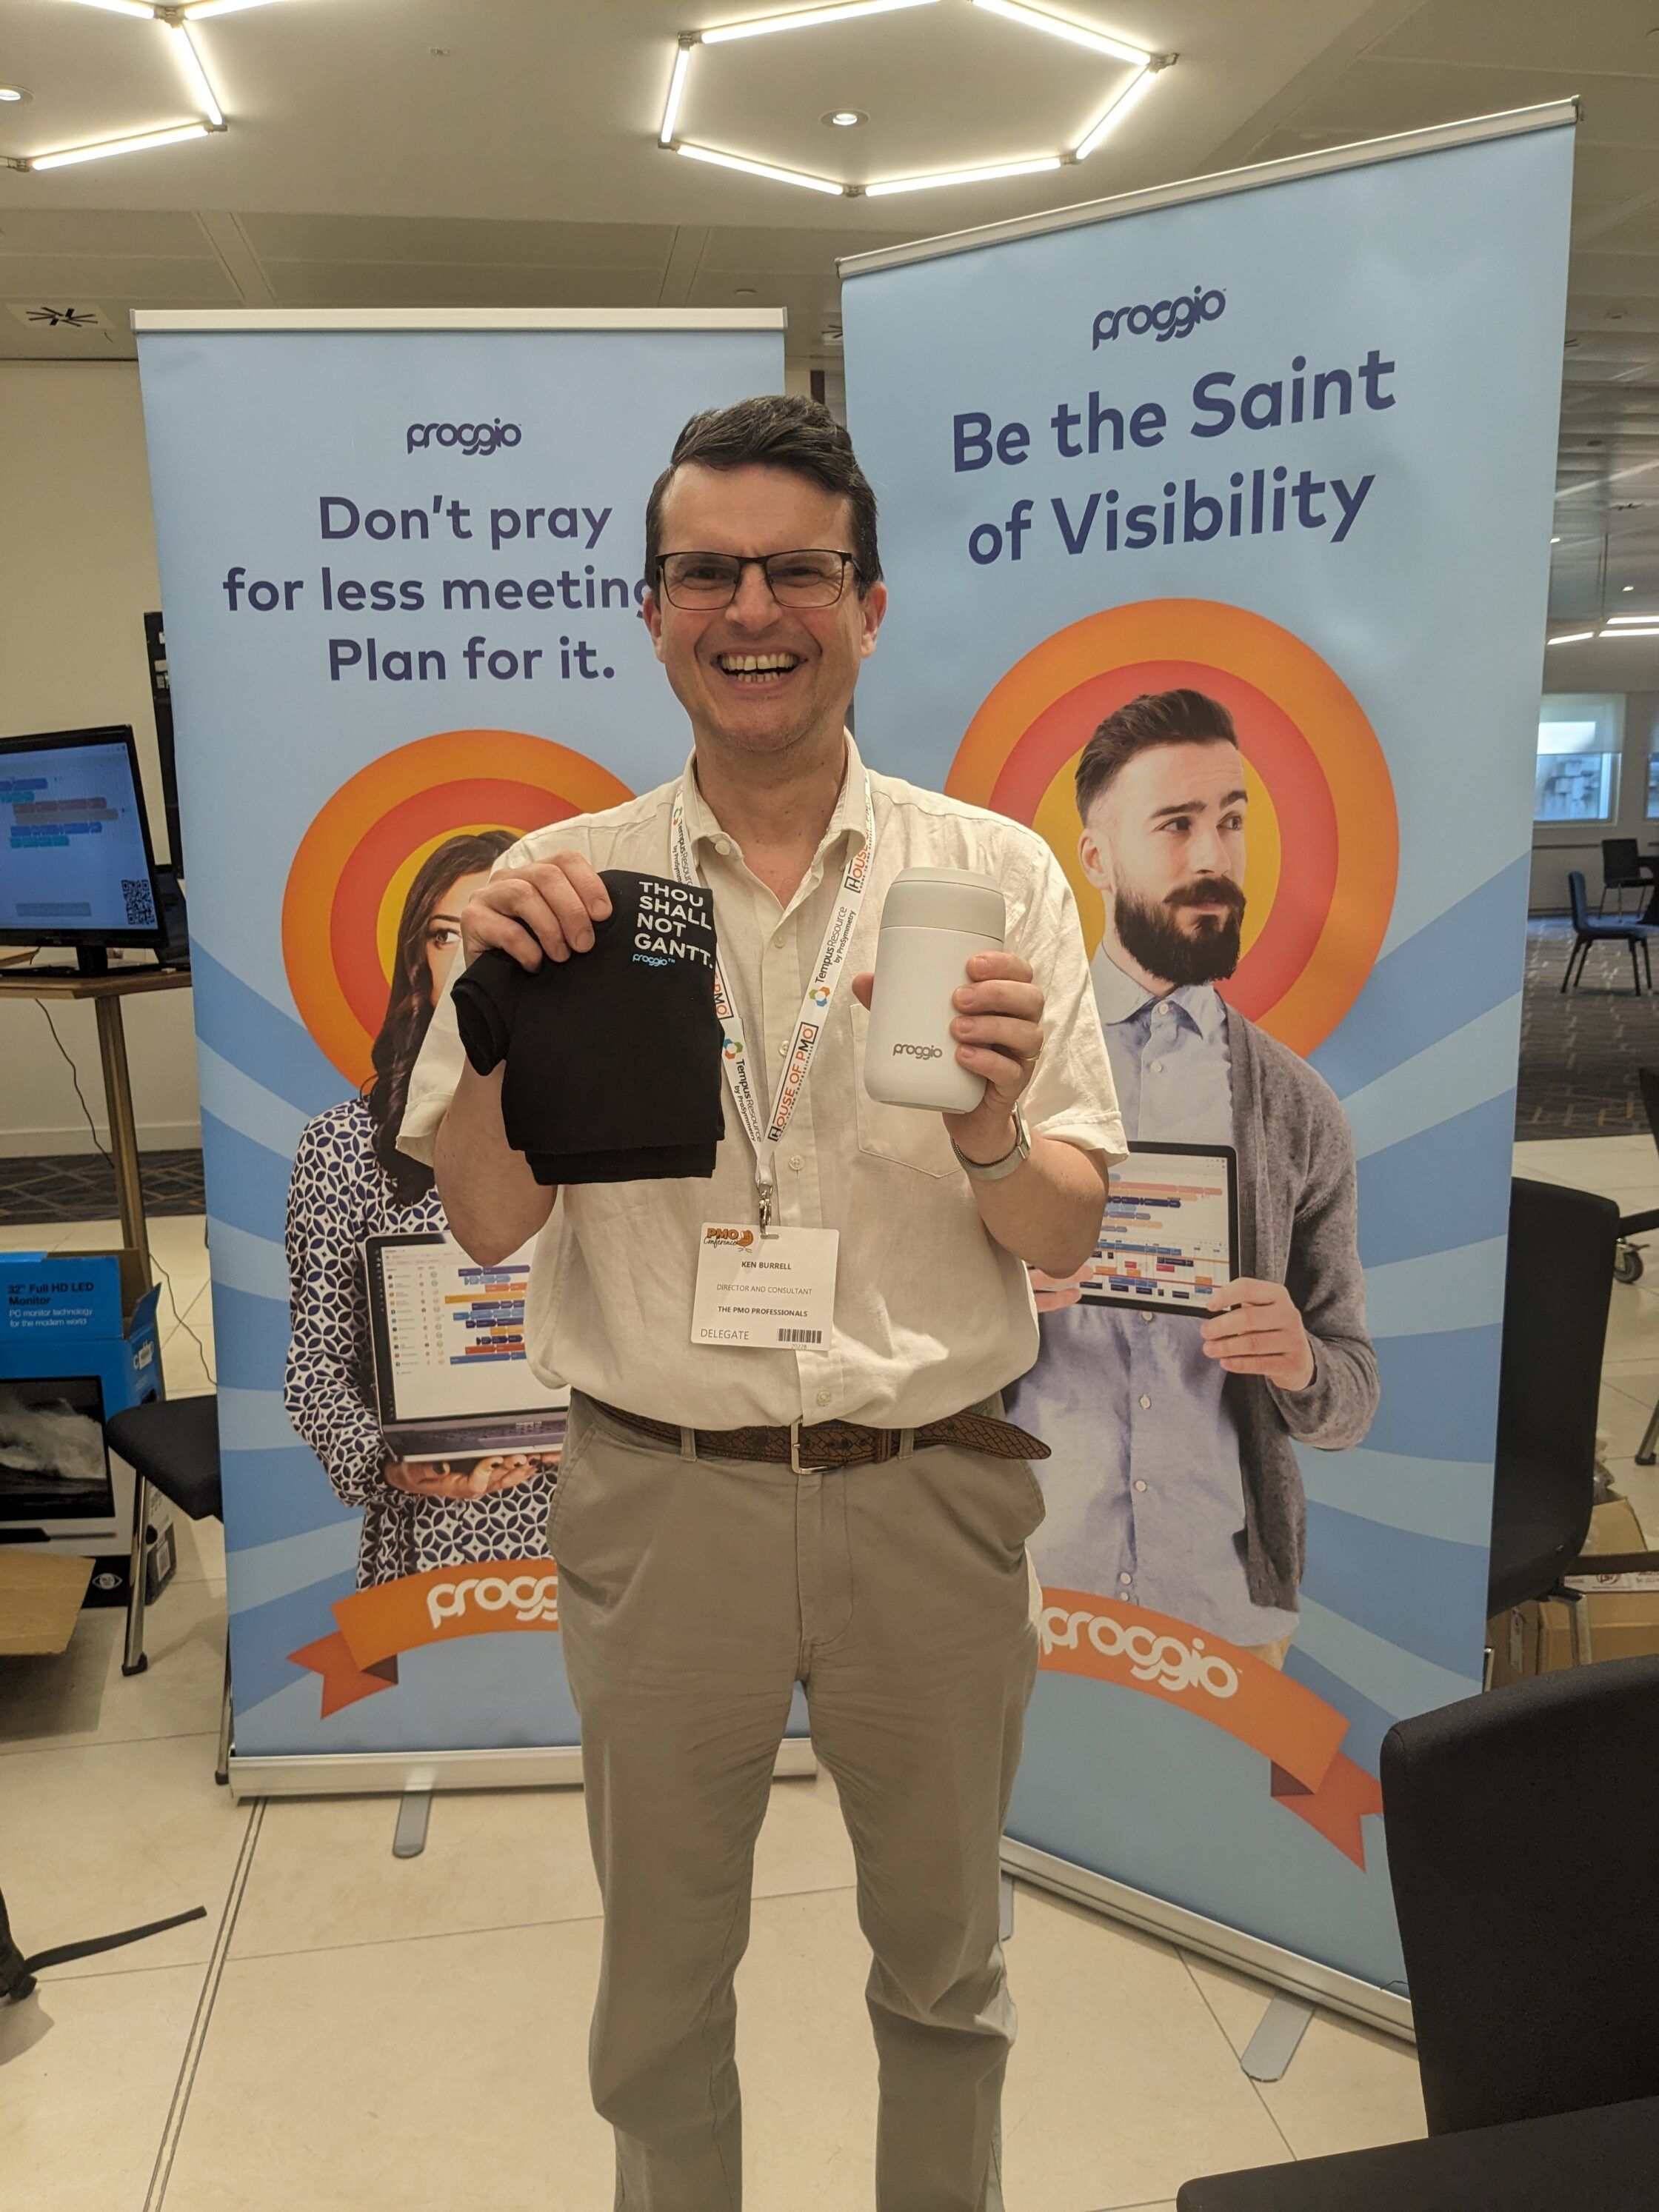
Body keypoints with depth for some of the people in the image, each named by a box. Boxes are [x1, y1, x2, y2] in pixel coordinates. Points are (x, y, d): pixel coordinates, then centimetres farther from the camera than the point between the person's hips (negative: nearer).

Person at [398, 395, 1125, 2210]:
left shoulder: (994, 872, -3)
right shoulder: (559, 884, -2)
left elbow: (1065, 1238, -3)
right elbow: (482, 1224, -2)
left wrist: (988, 1131, -25)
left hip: (931, 1493, 1)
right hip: (659, 1496, 0)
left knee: (942, 1956, 21)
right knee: (662, 1972, 21)